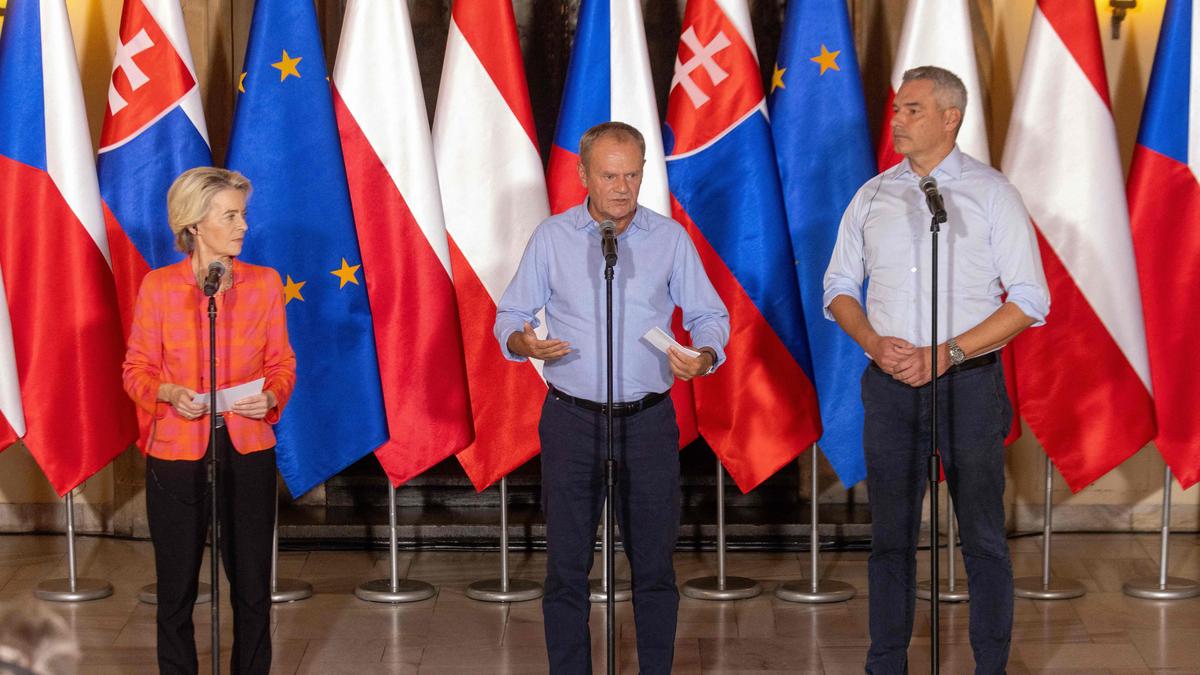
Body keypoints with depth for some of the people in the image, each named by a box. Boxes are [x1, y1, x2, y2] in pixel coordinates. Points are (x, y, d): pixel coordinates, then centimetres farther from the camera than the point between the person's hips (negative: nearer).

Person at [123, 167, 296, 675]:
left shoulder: (264, 283, 3)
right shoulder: (158, 286, -2)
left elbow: (282, 363, 9)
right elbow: (137, 368, 2)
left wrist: (272, 396, -11)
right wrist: (169, 393, -17)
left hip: (248, 450, 2)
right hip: (177, 452, -1)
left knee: (252, 584, 5)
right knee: (177, 586, 6)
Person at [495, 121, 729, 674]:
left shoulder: (671, 238, 3)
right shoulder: (552, 237, 2)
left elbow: (709, 315, 7)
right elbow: (510, 316, 6)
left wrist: (703, 355, -14)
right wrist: (524, 343, -17)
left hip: (648, 422, 0)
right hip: (572, 421, 0)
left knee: (654, 563, 5)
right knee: (566, 565, 3)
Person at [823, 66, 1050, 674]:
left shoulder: (991, 193, -2)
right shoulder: (872, 196, 9)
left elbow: (1030, 300, -5)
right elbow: (839, 287, 14)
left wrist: (944, 354, -14)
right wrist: (875, 343, -7)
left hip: (968, 380, -3)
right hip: (889, 383, 3)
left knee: (982, 537, 1)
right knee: (890, 535, 8)